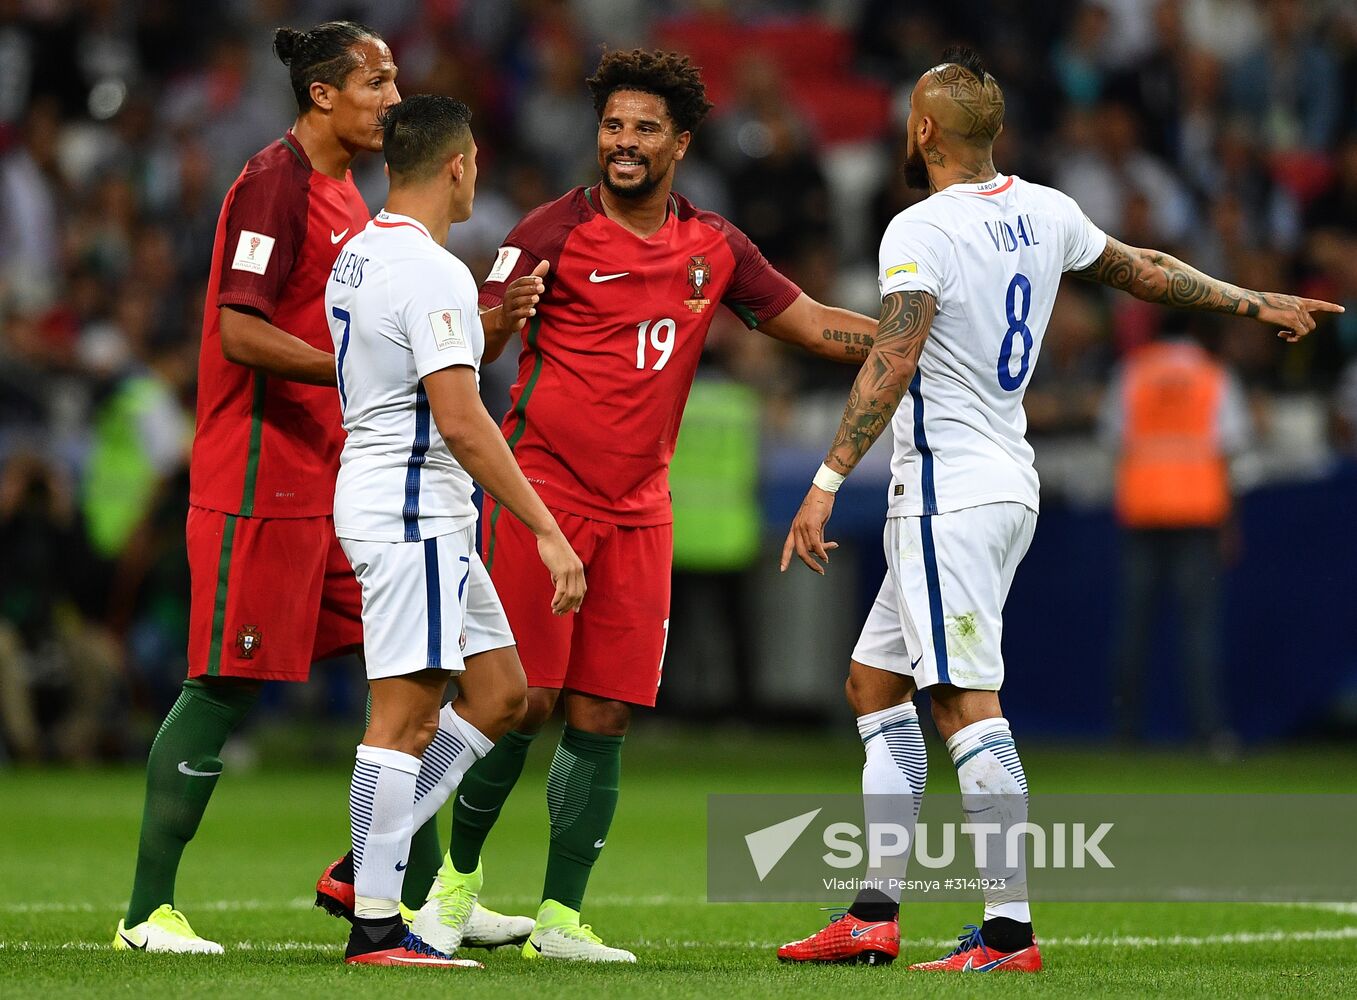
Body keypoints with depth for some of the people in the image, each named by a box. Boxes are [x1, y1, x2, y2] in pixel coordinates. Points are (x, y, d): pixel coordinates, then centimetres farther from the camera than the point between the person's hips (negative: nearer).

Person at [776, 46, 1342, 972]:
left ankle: (1011, 930, -15)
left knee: (967, 704, -11)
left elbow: (891, 364, -22)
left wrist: (826, 485, -24)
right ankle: (875, 914, 14)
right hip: (1008, 485, 9)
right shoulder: (1042, 213, 10)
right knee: (874, 684, 15)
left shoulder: (921, 231, -13)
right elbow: (1140, 269, 22)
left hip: (949, 491, -9)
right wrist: (1257, 303, 35)